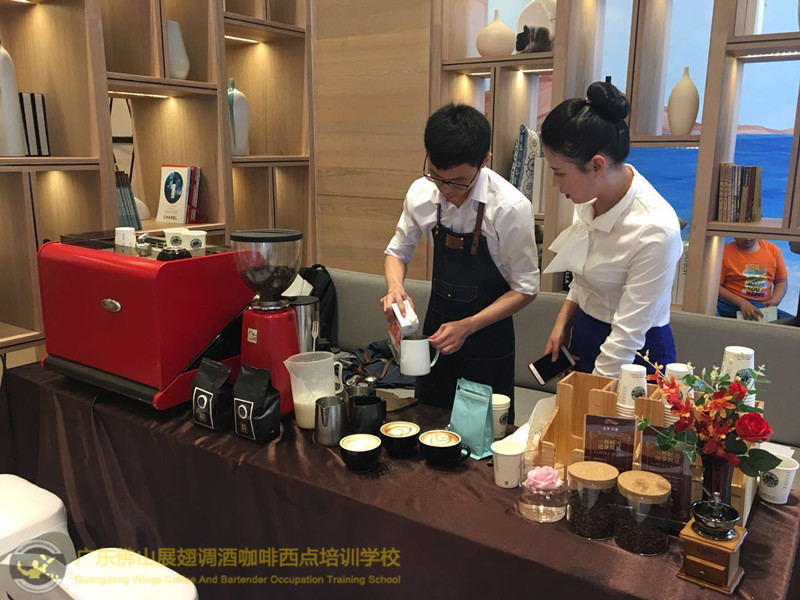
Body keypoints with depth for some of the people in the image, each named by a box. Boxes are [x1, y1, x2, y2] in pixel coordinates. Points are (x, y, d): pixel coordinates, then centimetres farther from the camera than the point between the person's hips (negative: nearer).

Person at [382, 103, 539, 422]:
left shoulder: (511, 207, -23)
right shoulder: (421, 193, -11)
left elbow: (525, 288, -13)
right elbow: (397, 251, 5)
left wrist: (467, 327, -22)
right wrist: (395, 288, -16)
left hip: (487, 338, -3)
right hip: (437, 326, 4)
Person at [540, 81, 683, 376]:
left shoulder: (656, 230, -29)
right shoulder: (590, 196, -8)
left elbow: (628, 334, -24)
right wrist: (563, 321, 1)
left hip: (632, 356, -6)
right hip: (584, 335, 7)